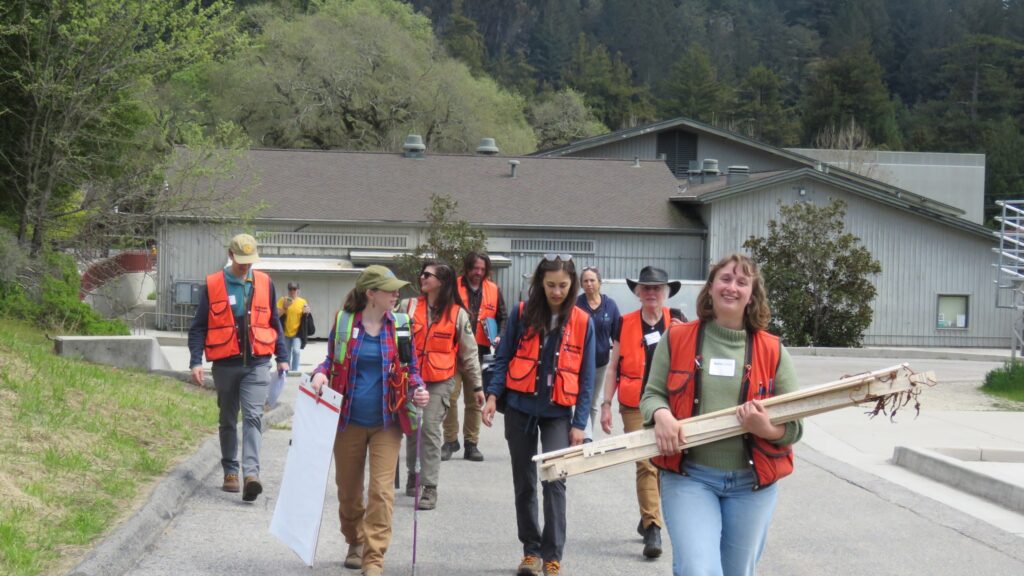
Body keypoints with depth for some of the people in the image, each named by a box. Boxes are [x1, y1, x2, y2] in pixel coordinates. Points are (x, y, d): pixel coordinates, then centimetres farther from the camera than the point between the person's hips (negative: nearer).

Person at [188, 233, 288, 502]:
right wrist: (196, 361, -6)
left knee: (253, 416, -13)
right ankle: (230, 471, 22)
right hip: (225, 364, 0)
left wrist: (282, 357, 11)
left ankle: (251, 472, -21)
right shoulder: (213, 285, 1)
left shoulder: (264, 283, 6)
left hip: (257, 363, 0)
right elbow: (198, 327, 3)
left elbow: (274, 323, 16)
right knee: (228, 420, 11)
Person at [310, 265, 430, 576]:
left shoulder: (400, 326, -1)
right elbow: (332, 359, 11)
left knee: (381, 490, -8)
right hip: (348, 419, 1)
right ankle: (355, 543, 38)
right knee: (348, 488, 14)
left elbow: (410, 368, 8)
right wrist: (321, 374, -11)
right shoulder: (344, 322, -2)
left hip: (386, 422, -1)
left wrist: (418, 390, -12)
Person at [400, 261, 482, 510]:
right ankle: (413, 473, 33)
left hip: (440, 380, -3)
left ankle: (430, 487, -6)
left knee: (430, 428, -11)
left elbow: (469, 352, 4)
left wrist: (477, 386, 6)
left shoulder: (458, 314, -1)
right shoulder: (409, 306, 5)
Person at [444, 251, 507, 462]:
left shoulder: (493, 290, 9)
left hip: (478, 351, 3)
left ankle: (471, 444, 15)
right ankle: (450, 441, 6)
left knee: (474, 399, 8)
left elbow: (502, 317, 18)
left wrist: (500, 336, 1)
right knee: (451, 396, -8)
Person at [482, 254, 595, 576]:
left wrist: (579, 423, -4)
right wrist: (493, 395, -11)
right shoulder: (521, 314, -1)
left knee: (554, 481, -12)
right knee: (524, 483, 9)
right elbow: (503, 359, 4)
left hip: (558, 411, -1)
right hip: (519, 407, 1)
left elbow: (586, 377, 1)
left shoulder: (582, 323, -1)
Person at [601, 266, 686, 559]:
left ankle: (648, 519, 30)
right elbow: (613, 367, 6)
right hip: (636, 407, -1)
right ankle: (652, 528, -7)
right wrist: (606, 404, 2)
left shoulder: (677, 320, 4)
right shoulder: (625, 324, 3)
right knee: (646, 463, -8)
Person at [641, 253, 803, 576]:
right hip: (688, 476, -2)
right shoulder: (676, 339, 2)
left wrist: (767, 428, -20)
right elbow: (652, 395, 5)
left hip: (752, 481, 2)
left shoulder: (772, 351, 1)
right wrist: (661, 415, -17)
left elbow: (795, 424, 2)